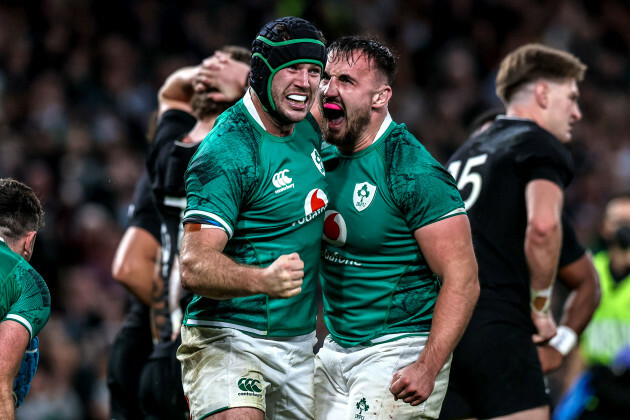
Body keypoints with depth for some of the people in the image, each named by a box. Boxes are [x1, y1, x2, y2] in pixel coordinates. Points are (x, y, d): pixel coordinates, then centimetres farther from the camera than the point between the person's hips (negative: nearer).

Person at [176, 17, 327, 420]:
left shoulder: (307, 130, 8)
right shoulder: (225, 153, -18)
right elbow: (194, 266, -26)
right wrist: (262, 281, -42)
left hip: (299, 342, 8)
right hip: (230, 341, -8)